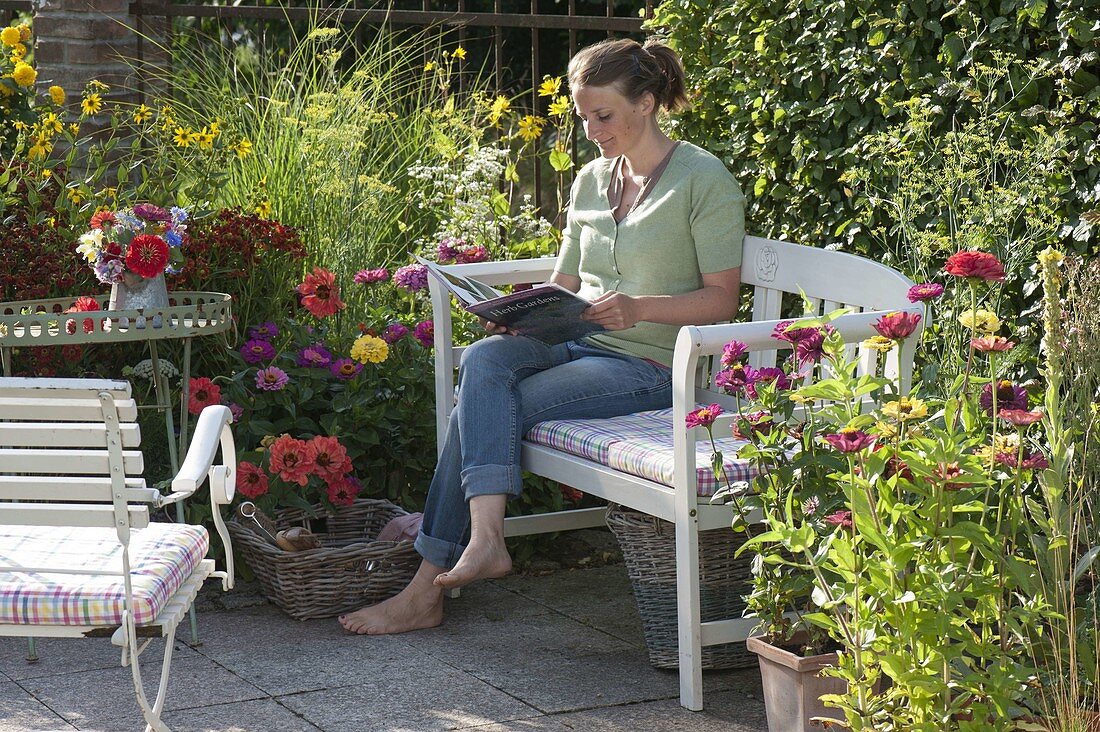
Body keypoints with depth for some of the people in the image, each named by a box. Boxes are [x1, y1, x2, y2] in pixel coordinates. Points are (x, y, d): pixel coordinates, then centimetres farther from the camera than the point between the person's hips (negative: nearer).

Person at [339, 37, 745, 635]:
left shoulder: (703, 179, -3)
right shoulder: (590, 180, 18)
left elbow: (722, 300, -6)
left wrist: (638, 306, -22)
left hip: (651, 363, -6)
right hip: (580, 345, 6)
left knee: (479, 409, -24)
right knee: (483, 359, -28)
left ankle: (427, 590, -27)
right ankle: (484, 537, -41)